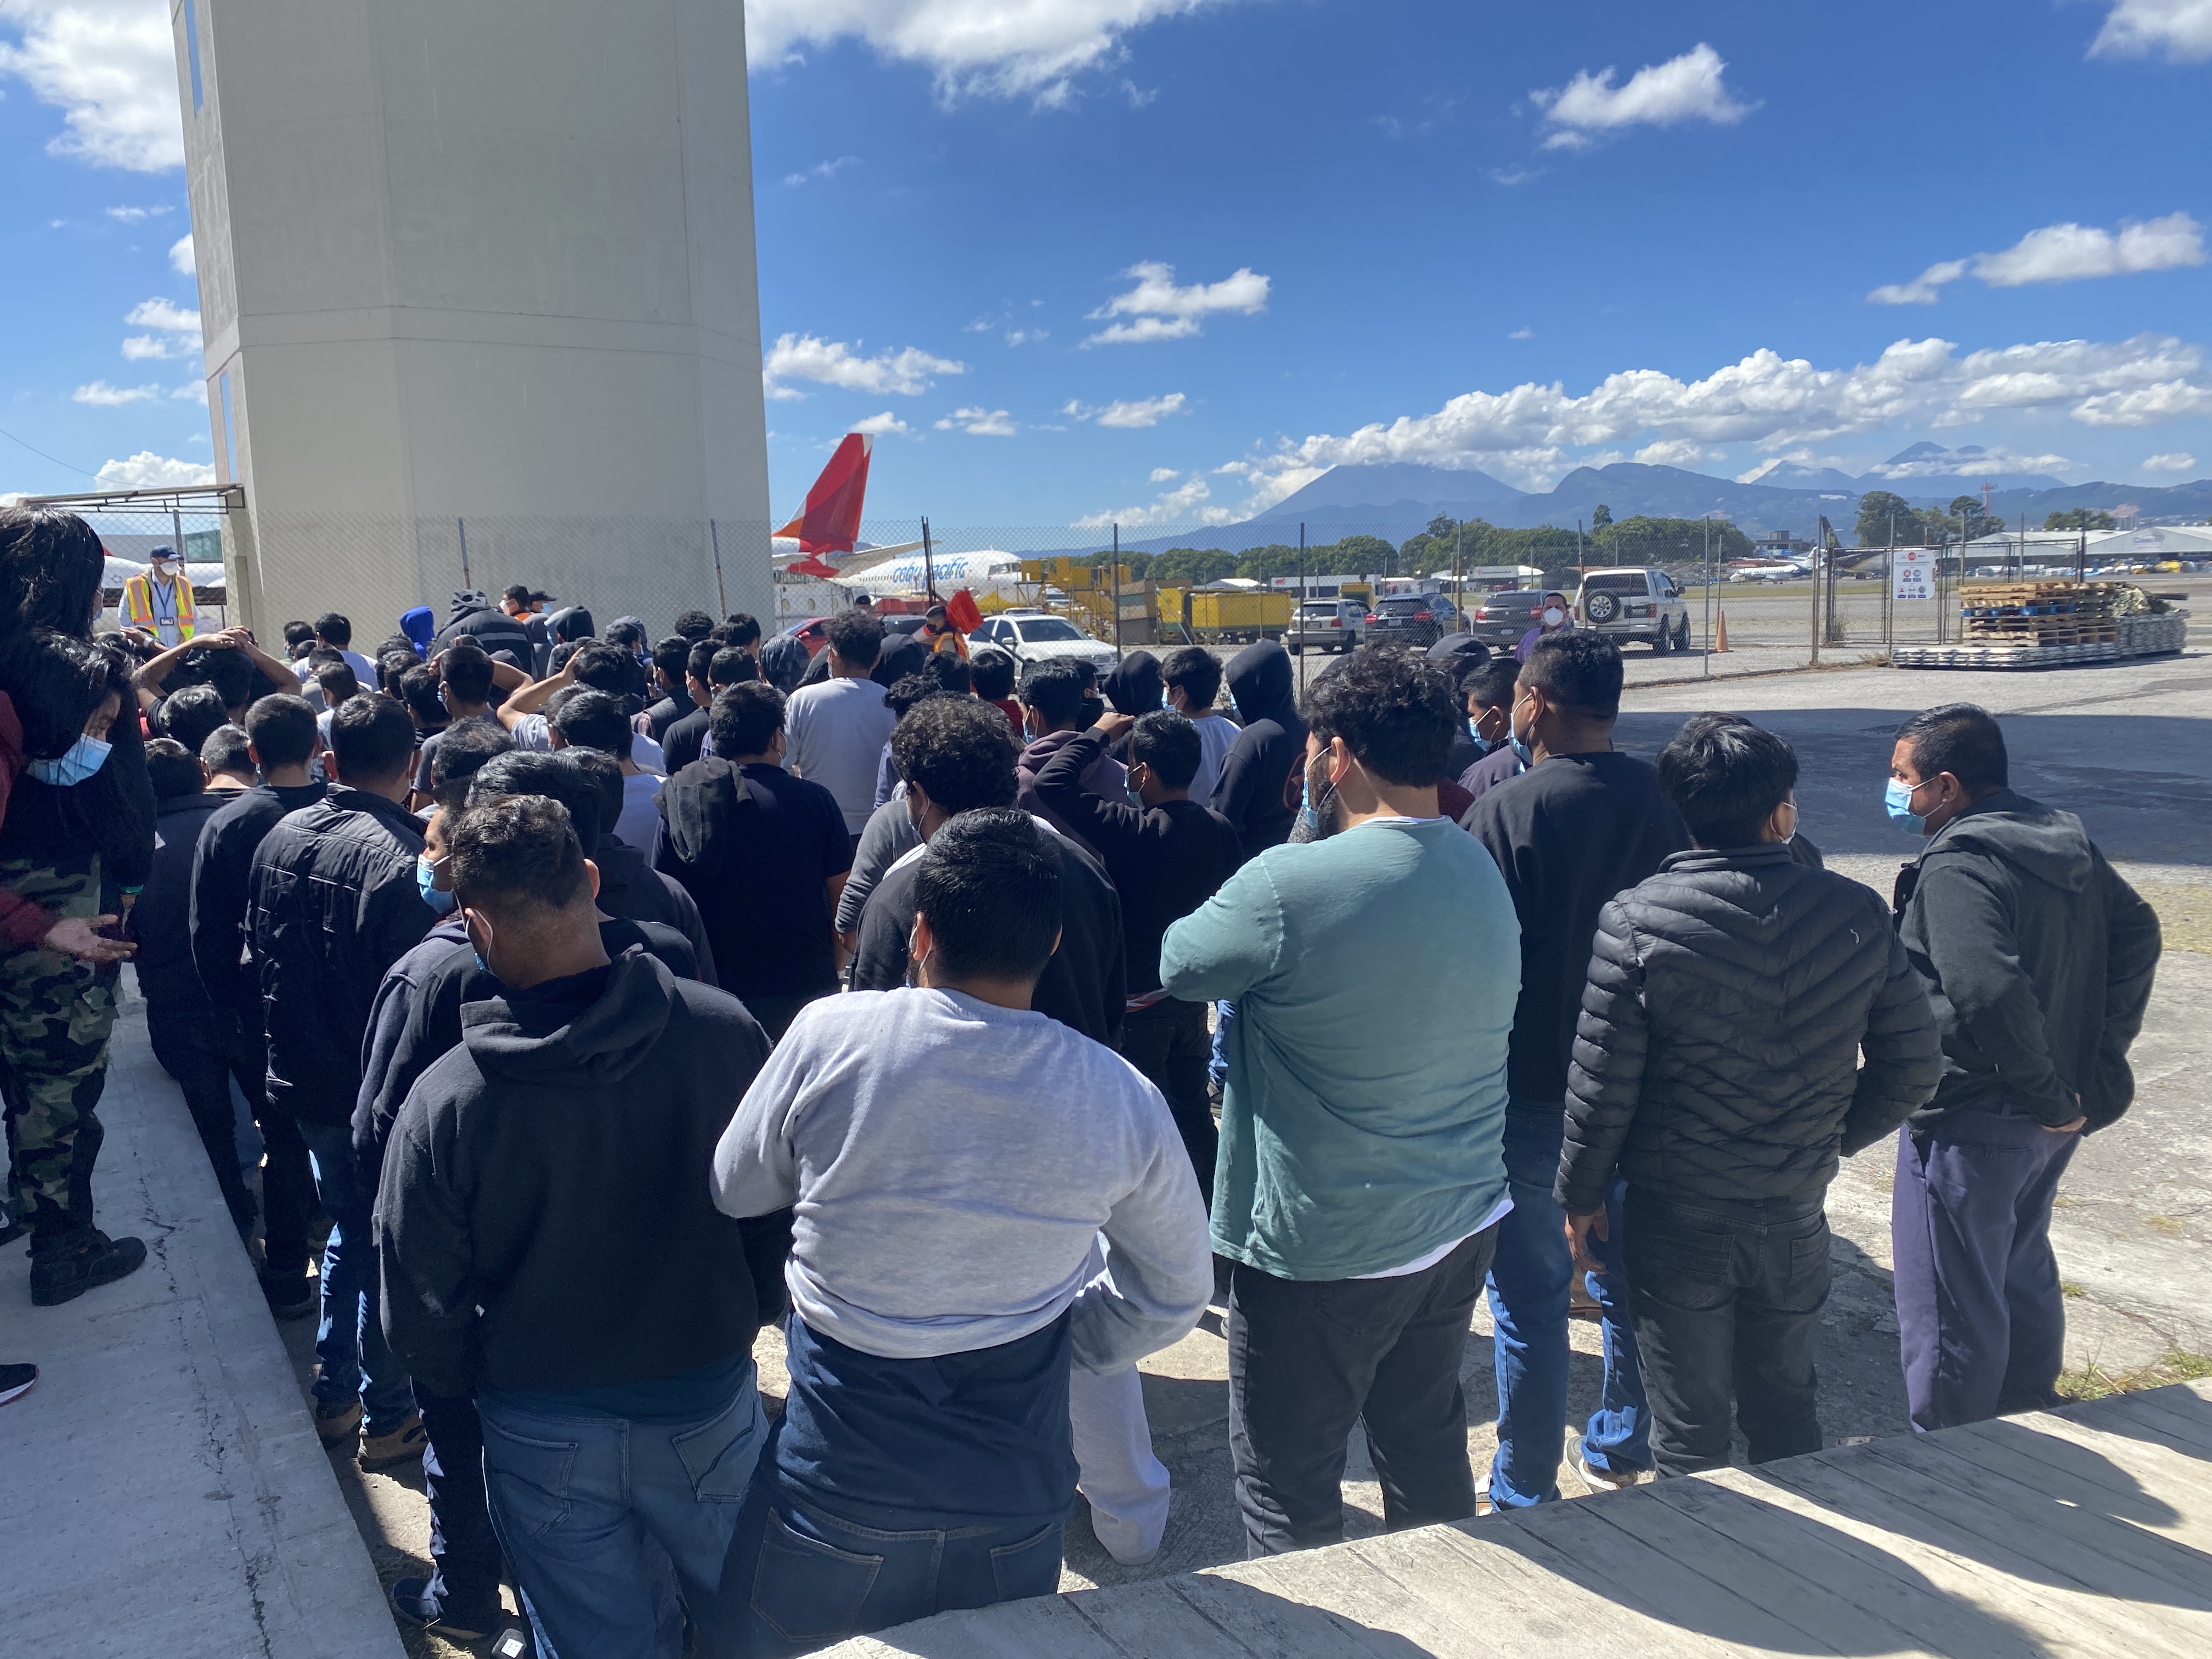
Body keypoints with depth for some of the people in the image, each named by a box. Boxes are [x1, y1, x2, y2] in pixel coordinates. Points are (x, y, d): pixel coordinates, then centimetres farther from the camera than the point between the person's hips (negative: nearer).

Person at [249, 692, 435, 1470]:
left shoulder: (281, 837, 0)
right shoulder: (400, 857, -25)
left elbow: (259, 956, 11)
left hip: (303, 1077, 7)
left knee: (348, 1229, 23)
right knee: (389, 1247, 8)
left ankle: (336, 1394, 35)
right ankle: (387, 1417, 22)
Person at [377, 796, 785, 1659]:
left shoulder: (445, 1100, -21)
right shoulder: (724, 1031, -18)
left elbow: (421, 1308, -9)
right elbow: (780, 1209, -4)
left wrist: (469, 1392, 11)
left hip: (545, 1436, 0)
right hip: (710, 1408, 1)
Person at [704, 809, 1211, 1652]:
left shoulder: (829, 1036, -18)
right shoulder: (1122, 1099, -13)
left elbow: (734, 1190, 1)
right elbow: (1175, 1295, 1)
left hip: (840, 1472, -1)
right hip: (1018, 1483, 2)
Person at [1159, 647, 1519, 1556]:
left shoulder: (1288, 887, -24)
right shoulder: (1483, 872, 1)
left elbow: (1180, 966, -8)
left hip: (1323, 1250, -8)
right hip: (1461, 1223, 8)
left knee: (1287, 1485, 11)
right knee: (1427, 1446, 26)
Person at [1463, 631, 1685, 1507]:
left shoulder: (1503, 814, -19)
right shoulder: (1667, 801, -4)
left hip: (1533, 1093, -5)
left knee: (1530, 1298, 7)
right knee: (1631, 1277, 21)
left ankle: (1526, 1493, 19)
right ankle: (1623, 1450, 38)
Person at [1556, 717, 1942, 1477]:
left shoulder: (1635, 920, -18)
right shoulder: (1855, 912, -8)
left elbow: (1601, 1085, -15)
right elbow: (1915, 1065, 0)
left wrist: (1581, 1198, 0)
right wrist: (1828, 1141, 14)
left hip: (1677, 1217, -3)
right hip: (1797, 1214, 3)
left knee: (1689, 1431, 14)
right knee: (1787, 1413, 25)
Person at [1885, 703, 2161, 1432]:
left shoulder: (1957, 867, -24)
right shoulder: (2066, 842, 5)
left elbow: (1991, 994, -33)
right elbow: (2137, 932, 12)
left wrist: (2048, 1097, -20)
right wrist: (2101, 1057, 8)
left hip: (1972, 1123, -9)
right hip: (2052, 1118, 9)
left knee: (1949, 1304, 6)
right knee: (2023, 1268, 27)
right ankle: (2028, 1414, 44)